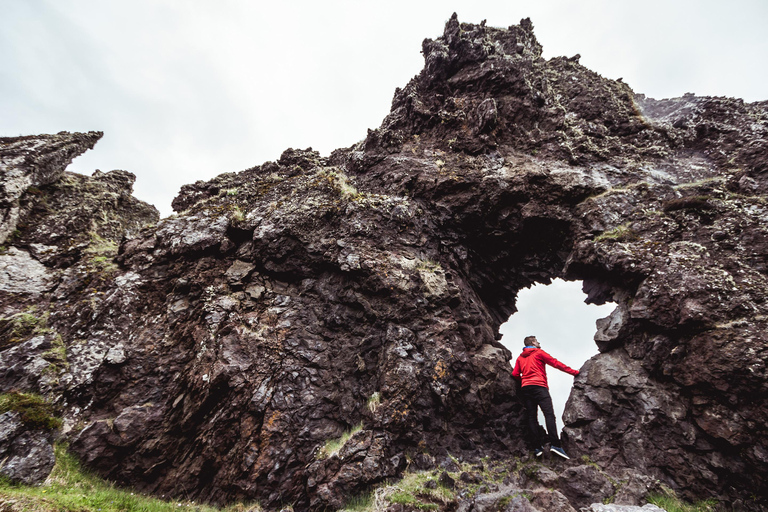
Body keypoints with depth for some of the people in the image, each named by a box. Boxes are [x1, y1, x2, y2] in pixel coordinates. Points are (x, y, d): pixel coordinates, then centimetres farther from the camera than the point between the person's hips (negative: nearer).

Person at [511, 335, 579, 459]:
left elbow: (515, 374, 13)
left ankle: (537, 447, -8)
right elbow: (555, 363, 7)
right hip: (539, 386, -5)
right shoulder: (539, 353, 11)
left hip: (525, 388, 5)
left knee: (532, 417, 0)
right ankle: (555, 444, -27)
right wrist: (573, 372, 12)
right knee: (549, 414, -14)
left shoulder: (520, 358, 24)